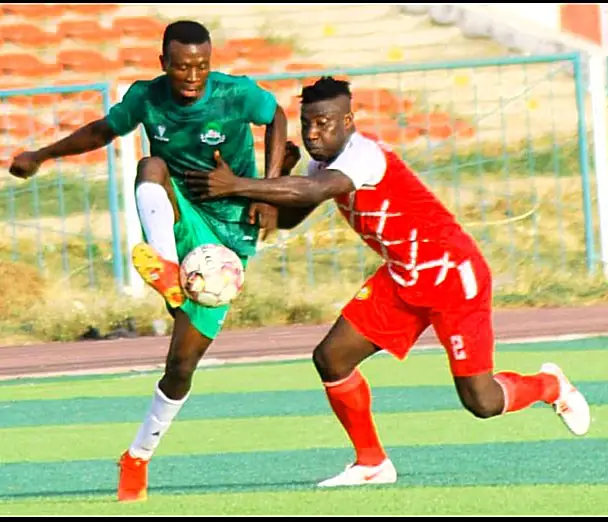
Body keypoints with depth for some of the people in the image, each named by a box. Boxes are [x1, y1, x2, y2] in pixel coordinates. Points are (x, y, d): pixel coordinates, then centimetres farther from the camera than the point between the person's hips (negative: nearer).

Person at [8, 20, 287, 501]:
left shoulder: (237, 95, -14)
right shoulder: (146, 98, -6)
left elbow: (277, 118, 5)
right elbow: (103, 131, 14)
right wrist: (42, 156, 17)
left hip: (227, 235, -2)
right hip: (176, 220, 2)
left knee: (183, 363, -5)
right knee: (152, 165, -32)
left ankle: (138, 459, 14)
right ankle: (166, 268, -54)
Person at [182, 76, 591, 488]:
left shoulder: (365, 155, -28)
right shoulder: (324, 164, 2)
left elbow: (314, 192, -45)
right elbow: (288, 218, 5)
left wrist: (235, 186, -47)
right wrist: (281, 173, -15)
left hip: (452, 273, -9)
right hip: (400, 278, 9)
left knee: (482, 403, -8)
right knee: (331, 358, -4)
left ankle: (551, 385, 26)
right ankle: (372, 463, 13)